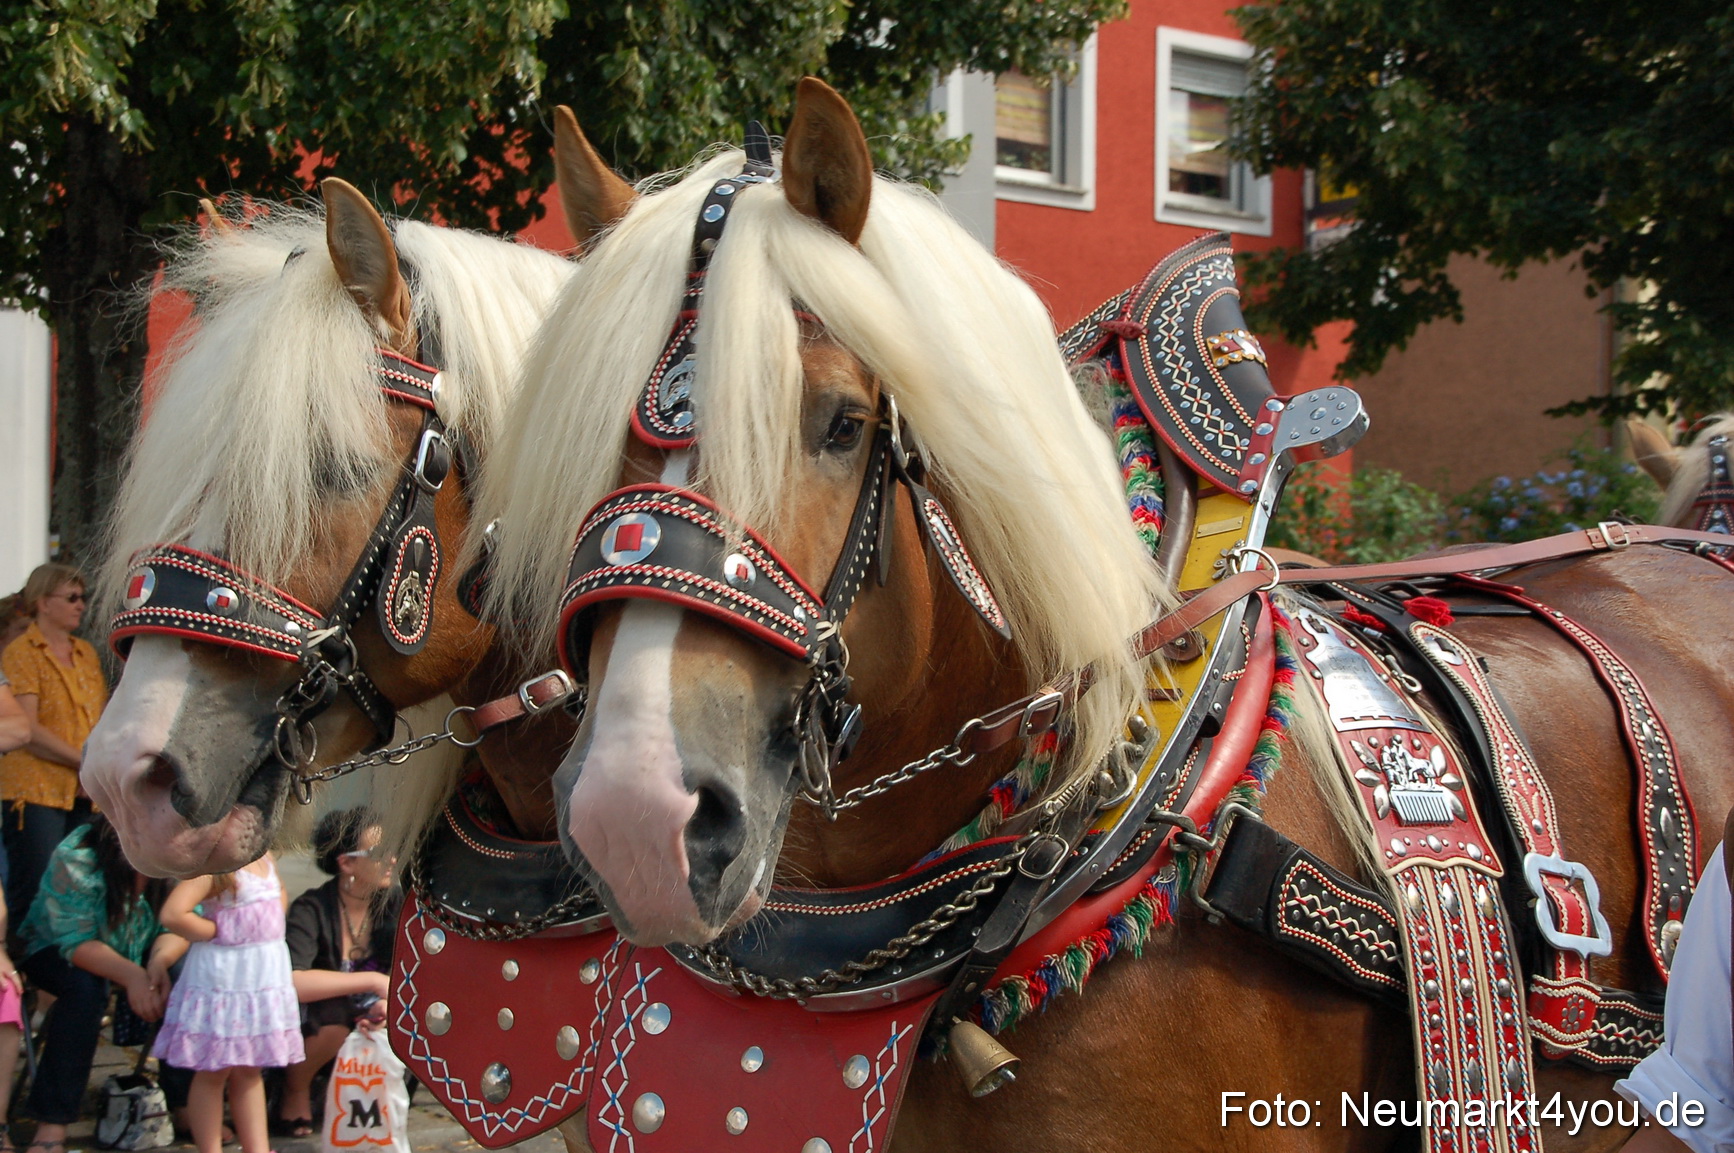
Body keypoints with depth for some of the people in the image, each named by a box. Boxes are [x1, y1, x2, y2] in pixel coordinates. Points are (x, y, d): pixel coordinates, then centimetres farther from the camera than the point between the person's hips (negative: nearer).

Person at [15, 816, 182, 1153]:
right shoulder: (75, 859, -28)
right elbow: (76, 942, -29)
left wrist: (160, 961, -38)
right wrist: (131, 975, -44)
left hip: (138, 953, 4)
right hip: (56, 952, -4)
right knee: (86, 987, -36)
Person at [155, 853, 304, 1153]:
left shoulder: (264, 858, 8)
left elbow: (278, 892, 30)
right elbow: (173, 915, -28)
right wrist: (217, 931, -16)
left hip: (265, 977, 8)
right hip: (222, 979, -8)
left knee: (249, 1070, 16)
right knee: (214, 1071, 3)